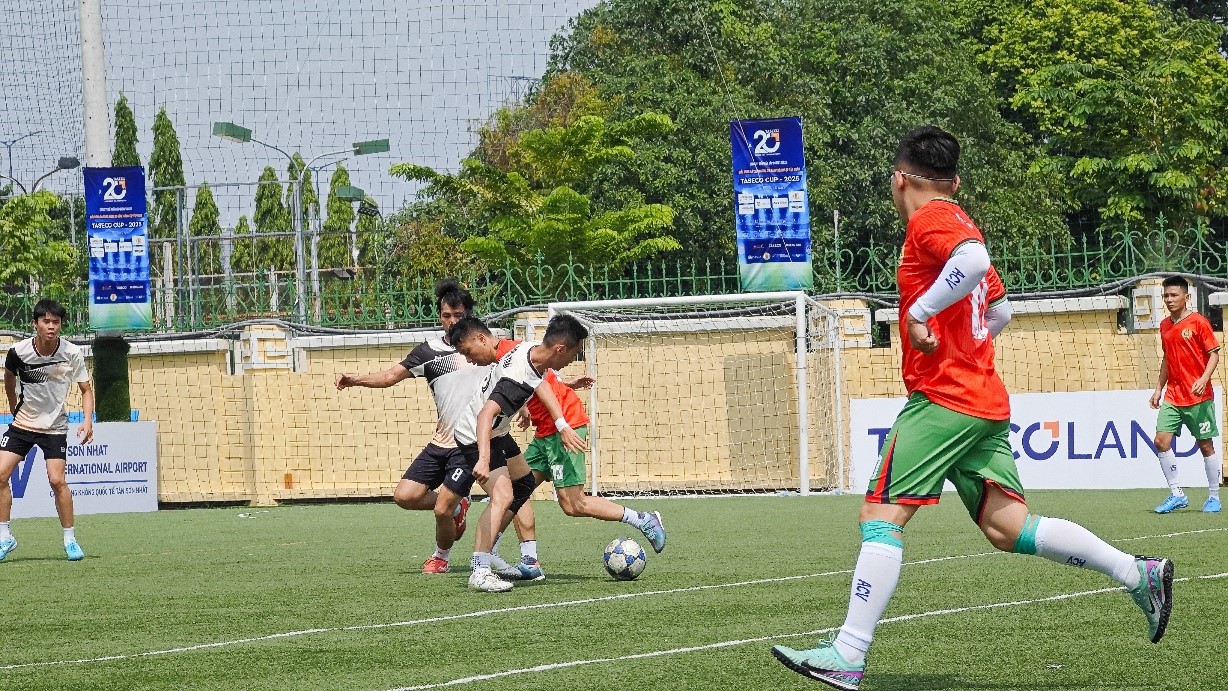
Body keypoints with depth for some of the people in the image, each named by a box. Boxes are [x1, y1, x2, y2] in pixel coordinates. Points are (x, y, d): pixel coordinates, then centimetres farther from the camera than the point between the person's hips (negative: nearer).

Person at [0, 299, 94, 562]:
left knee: (57, 480, -15)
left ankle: (70, 539, 0)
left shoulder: (72, 354, -13)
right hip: (22, 422, 2)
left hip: (55, 427, -2)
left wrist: (87, 420, -15)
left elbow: (86, 390, -1)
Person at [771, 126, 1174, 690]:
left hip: (941, 400, -9)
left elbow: (974, 260, -28)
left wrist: (919, 311, -22)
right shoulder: (960, 226, 21)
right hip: (985, 401, 9)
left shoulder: (929, 221, -7)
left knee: (881, 517, -10)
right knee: (1007, 527, 6)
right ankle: (1138, 574, 1)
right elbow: (1000, 310, 28)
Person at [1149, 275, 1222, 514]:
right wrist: (1159, 389, 17)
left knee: (1206, 445, 1)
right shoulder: (1165, 326, 11)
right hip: (1172, 396, 6)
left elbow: (1214, 353, -8)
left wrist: (1204, 379, -23)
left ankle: (1214, 498, 12)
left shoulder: (1198, 322, -7)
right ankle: (1176, 495, 1)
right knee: (1161, 441, -7)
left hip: (1198, 396, -6)